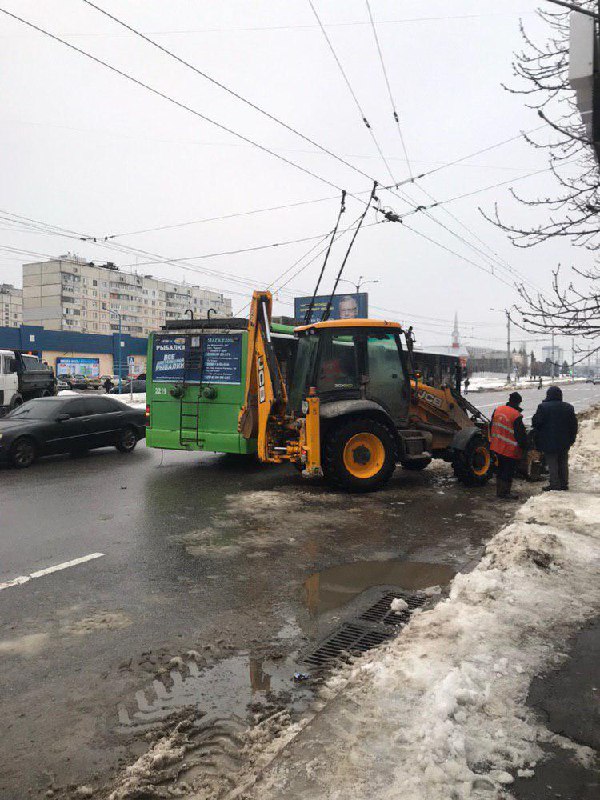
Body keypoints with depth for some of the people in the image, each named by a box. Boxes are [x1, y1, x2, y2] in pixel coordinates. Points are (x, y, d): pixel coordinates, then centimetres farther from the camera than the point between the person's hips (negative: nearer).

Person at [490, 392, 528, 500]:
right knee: (509, 471, 4)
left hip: (497, 446, 7)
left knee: (501, 469, 19)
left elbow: (492, 427, 12)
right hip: (510, 449, -7)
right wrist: (525, 446, -2)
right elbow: (521, 434, -16)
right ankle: (505, 493, 11)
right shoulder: (516, 416, -21)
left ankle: (499, 490, 27)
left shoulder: (498, 410, 1)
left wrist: (492, 440, 23)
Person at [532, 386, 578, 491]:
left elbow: (536, 423, -12)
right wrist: (571, 438, 16)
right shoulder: (569, 407, 3)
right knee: (563, 463, 15)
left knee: (552, 464, 1)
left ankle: (555, 485, 1)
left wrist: (537, 437, 4)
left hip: (549, 442, -5)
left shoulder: (543, 407, -13)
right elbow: (574, 425, 8)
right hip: (564, 442, 5)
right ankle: (564, 484, 21)